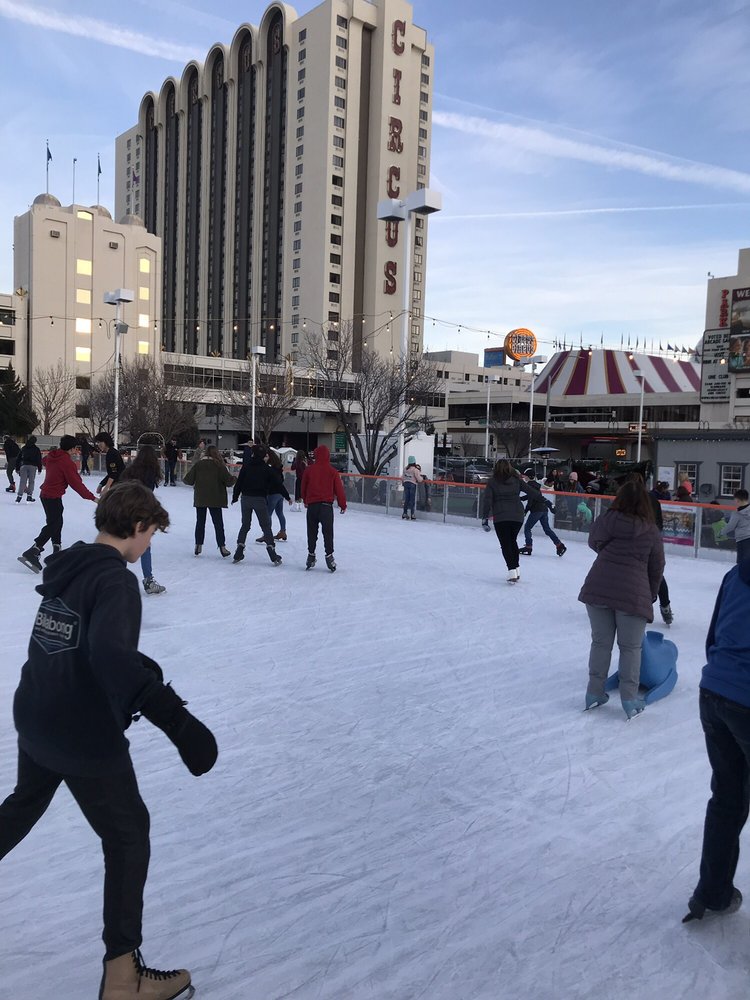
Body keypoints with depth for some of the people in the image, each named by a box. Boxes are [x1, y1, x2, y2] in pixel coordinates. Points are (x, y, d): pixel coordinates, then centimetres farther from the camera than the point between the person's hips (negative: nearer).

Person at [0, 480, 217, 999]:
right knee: (128, 834, 8)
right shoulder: (116, 580, -24)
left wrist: (145, 669, 19)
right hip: (86, 738, -8)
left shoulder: (67, 565, 3)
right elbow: (111, 656, -40)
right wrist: (175, 717, -49)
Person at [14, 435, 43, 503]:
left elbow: (18, 458, 15)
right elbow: (39, 460, 2)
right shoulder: (36, 449, 4)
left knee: (22, 481, 0)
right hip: (33, 466, -2)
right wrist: (39, 469, 7)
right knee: (31, 481, 5)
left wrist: (17, 468, 20)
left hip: (23, 466, 2)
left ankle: (19, 496, -9)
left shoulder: (23, 448, 13)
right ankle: (29, 497, 3)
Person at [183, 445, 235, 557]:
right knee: (218, 523, 4)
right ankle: (222, 547, 2)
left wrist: (184, 478, 21)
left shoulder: (198, 464, -3)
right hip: (215, 500, -2)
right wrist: (235, 479, 12)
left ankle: (198, 545, 13)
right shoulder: (219, 465, -9)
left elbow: (188, 480, -2)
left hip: (199, 499, 2)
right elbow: (229, 481, -10)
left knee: (200, 522, 13)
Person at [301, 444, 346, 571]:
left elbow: (303, 487, 10)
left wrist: (305, 501, 27)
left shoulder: (309, 469, 1)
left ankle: (311, 555, 15)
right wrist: (343, 505, 10)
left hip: (311, 505, 2)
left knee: (312, 532, 12)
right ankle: (329, 555, -5)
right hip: (326, 505, -2)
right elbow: (339, 489, -1)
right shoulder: (333, 472, -4)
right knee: (328, 532, 1)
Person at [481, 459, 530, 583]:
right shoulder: (516, 480, 4)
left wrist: (485, 517, -4)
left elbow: (487, 500, -7)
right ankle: (516, 570, 21)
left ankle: (512, 571, -13)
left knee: (505, 544, 2)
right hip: (517, 516, 3)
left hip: (500, 517, -3)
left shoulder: (492, 482, -1)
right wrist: (522, 497, 23)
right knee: (512, 541, 21)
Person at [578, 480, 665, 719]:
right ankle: (629, 700, 14)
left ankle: (594, 693, 22)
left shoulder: (605, 520, 1)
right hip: (633, 594, -1)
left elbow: (593, 543, 18)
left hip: (598, 588, 2)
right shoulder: (652, 532, 2)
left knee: (601, 642, 15)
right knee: (631, 647, 12)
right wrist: (651, 595, 23)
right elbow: (657, 568, 9)